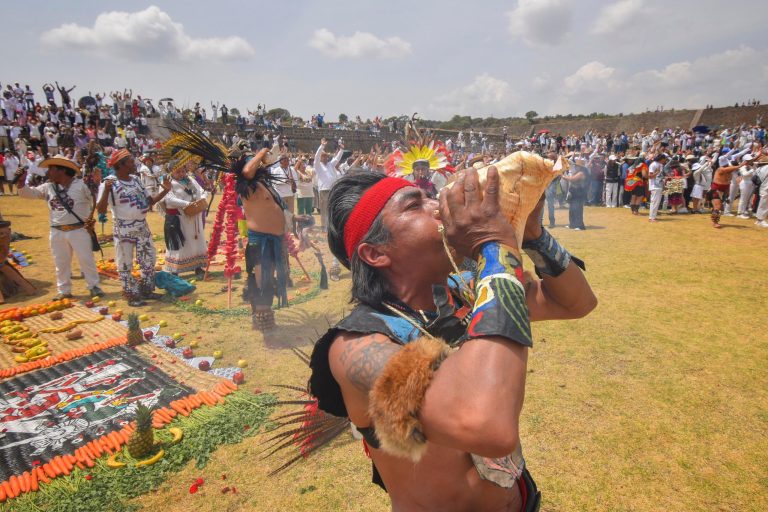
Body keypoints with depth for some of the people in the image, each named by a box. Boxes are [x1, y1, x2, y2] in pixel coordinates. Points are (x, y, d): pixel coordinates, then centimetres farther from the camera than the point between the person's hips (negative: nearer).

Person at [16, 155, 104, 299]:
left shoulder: (80, 185, -6)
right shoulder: (48, 187, 7)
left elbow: (94, 201, -1)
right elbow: (29, 193, 6)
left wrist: (90, 217, -4)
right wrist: (21, 183, -11)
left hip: (79, 230, -5)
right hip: (57, 232, 5)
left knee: (86, 259, 1)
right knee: (61, 263, 11)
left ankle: (93, 286, 13)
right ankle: (64, 290, 22)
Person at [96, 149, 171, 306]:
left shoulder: (136, 180, 7)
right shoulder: (109, 183, -14)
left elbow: (149, 201, 14)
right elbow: (101, 210, -21)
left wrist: (164, 191, 1)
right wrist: (106, 190, -35)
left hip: (142, 226, 7)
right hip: (123, 229, -7)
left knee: (149, 259, 14)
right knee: (125, 264, 4)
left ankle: (146, 290, 28)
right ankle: (132, 295, 15)